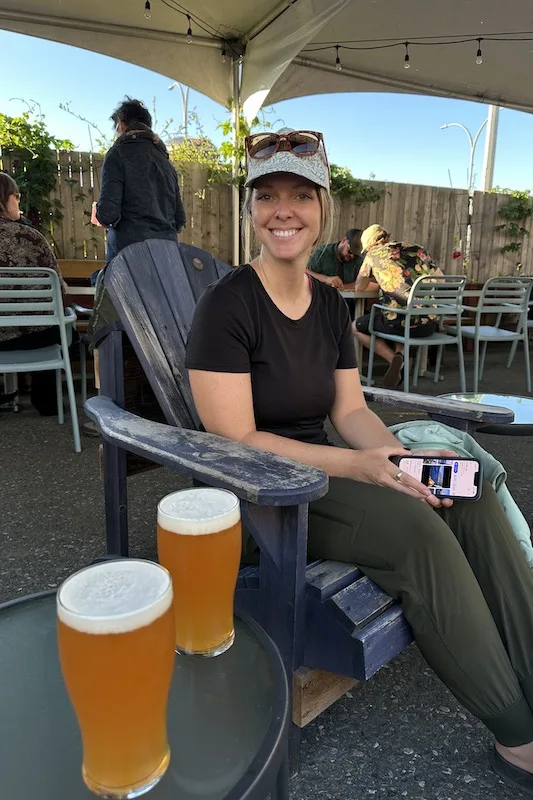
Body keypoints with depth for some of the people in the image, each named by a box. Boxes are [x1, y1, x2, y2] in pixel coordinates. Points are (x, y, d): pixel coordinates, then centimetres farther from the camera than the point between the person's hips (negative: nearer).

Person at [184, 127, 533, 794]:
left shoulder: (329, 303, 8)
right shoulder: (227, 304, -14)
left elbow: (350, 410, 7)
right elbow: (236, 441, -18)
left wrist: (403, 459, -13)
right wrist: (358, 466, -24)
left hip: (319, 469, 7)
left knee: (476, 497, -12)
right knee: (414, 528, -27)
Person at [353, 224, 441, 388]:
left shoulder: (375, 253, 6)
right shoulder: (419, 250, 16)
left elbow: (359, 287, 16)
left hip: (397, 322, -5)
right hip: (428, 326, 5)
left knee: (356, 327, 22)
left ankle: (395, 360, 3)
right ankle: (400, 355, 8)